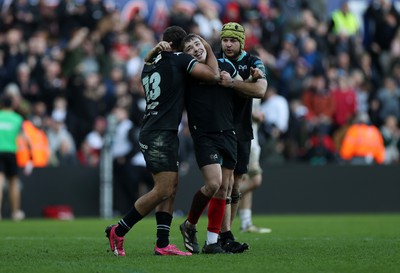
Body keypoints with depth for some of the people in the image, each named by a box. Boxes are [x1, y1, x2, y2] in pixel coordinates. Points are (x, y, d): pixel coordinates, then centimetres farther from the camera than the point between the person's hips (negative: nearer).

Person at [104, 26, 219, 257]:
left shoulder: (149, 66, 15)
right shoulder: (180, 60, -5)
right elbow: (213, 75, -8)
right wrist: (209, 51, 8)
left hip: (151, 132, 9)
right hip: (161, 135, -9)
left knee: (171, 189, 7)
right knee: (163, 190, -9)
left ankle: (162, 244, 1)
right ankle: (118, 231, -4)